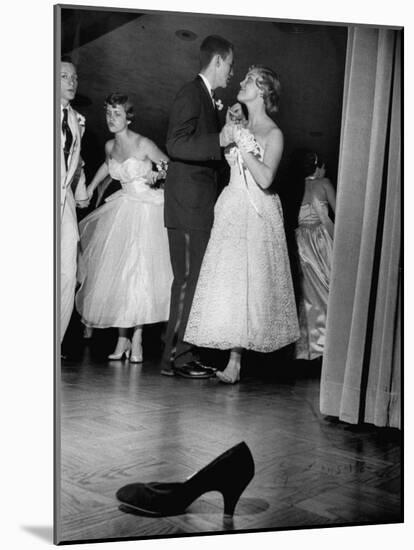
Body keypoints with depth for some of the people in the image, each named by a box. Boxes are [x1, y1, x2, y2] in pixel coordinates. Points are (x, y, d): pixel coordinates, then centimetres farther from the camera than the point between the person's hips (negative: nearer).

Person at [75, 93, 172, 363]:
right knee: (115, 273, 1)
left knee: (139, 272, -8)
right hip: (122, 210, 6)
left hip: (146, 211, -6)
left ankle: (137, 340, 1)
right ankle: (122, 339, 9)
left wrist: (158, 174, -20)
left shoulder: (143, 144, -12)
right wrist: (91, 187, 29)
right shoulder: (110, 146, 7)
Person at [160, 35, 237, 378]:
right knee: (188, 279, -7)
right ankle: (175, 357, 1)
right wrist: (220, 140, -28)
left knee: (197, 279, 10)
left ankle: (186, 353, 17)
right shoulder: (191, 94, -9)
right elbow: (175, 145, -21)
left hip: (201, 206, 10)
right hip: (188, 205, -10)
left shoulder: (207, 98, 19)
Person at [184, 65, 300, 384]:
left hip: (256, 215, -6)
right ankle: (234, 355, 6)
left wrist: (241, 145, -14)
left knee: (246, 281, -8)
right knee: (226, 279, 0)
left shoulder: (274, 134, -4)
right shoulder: (240, 128, 15)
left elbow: (265, 179, -17)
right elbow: (230, 166, 12)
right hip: (231, 211, 6)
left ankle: (235, 362, -4)